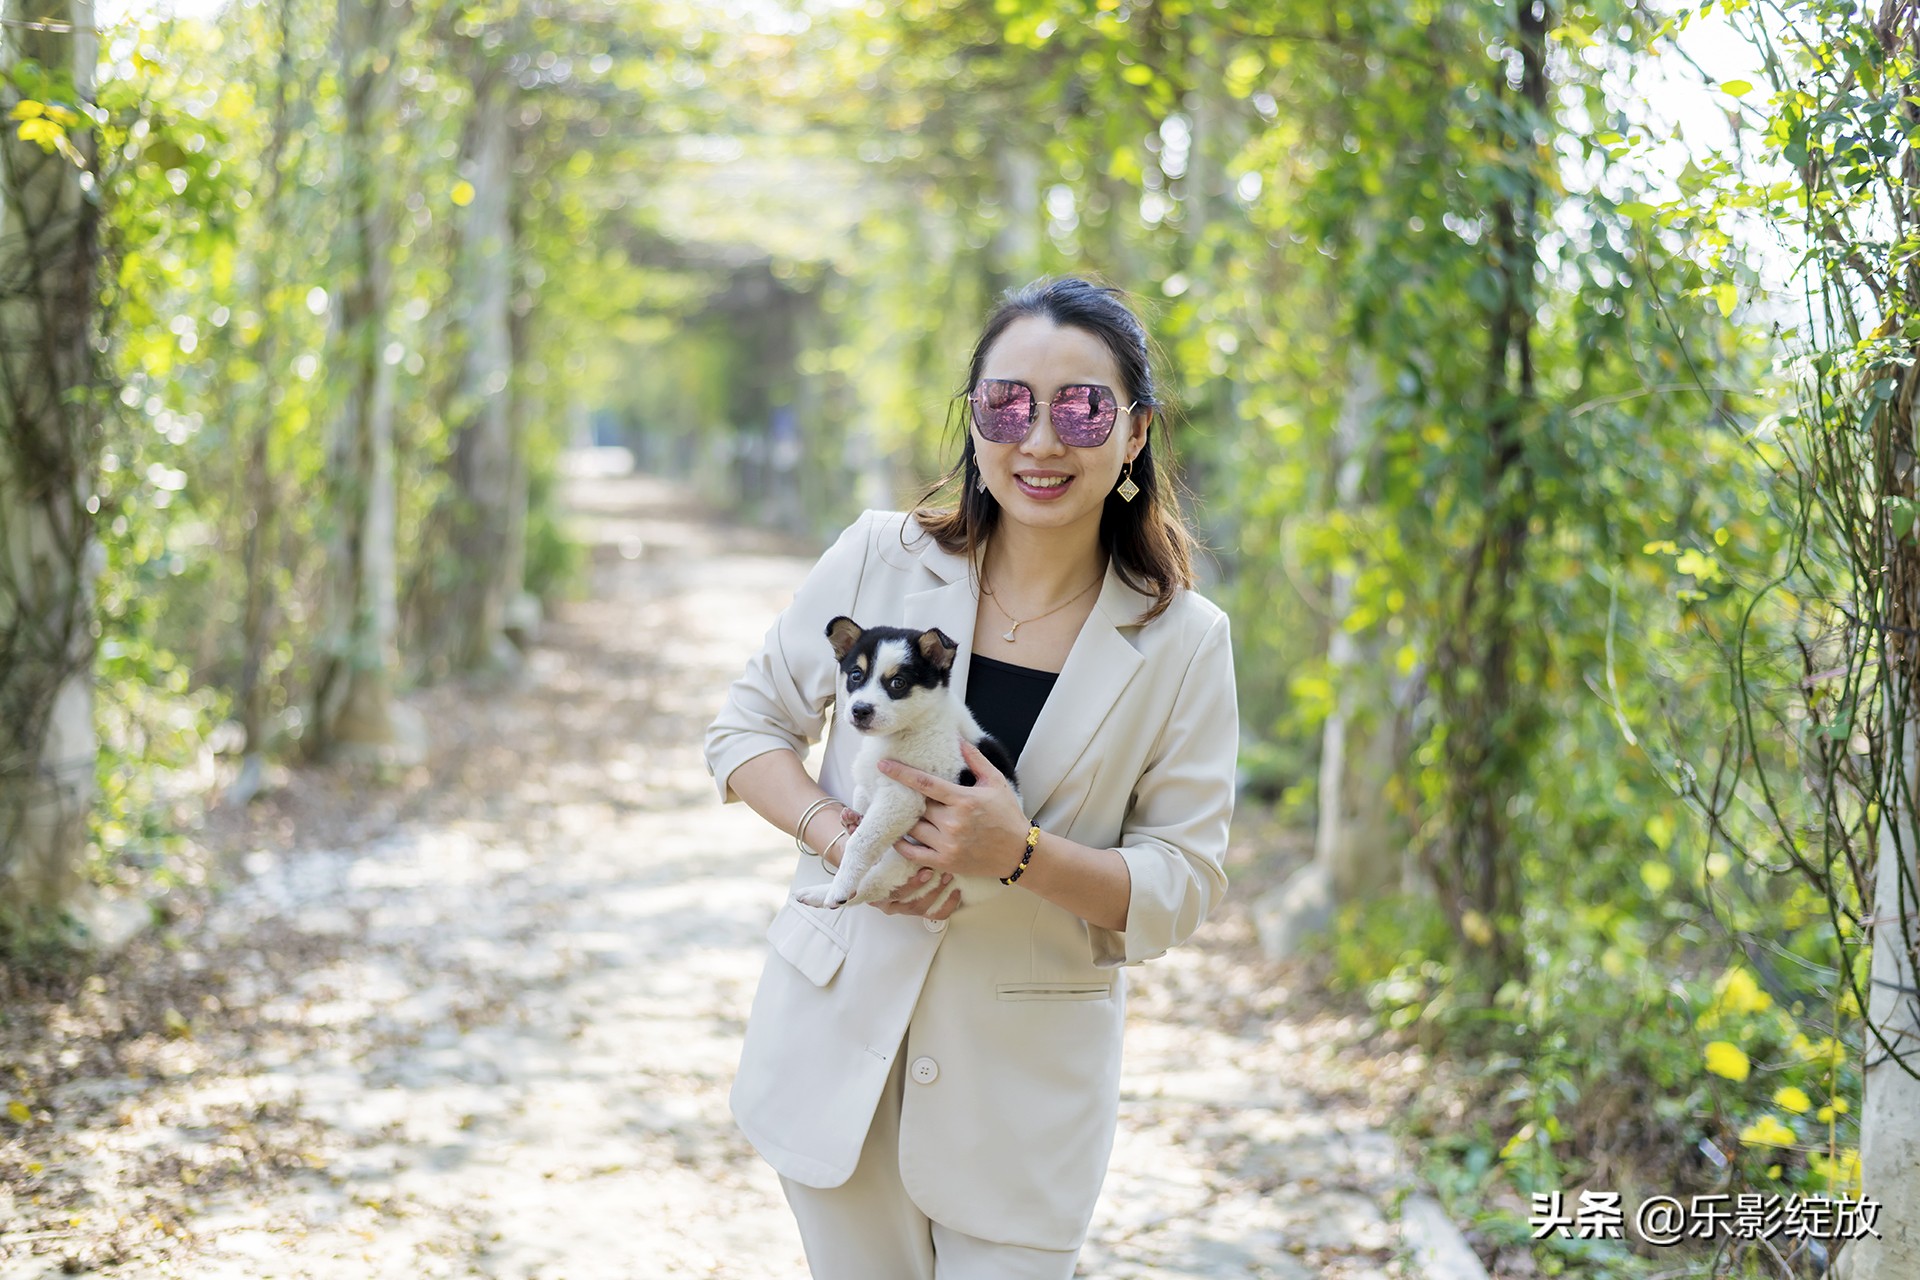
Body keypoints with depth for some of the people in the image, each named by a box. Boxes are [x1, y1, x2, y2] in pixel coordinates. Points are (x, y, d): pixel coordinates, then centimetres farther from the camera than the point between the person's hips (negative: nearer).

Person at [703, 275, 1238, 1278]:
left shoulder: (1182, 641, -7)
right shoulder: (881, 558, -5)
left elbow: (1183, 884, -6)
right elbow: (747, 726, 4)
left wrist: (1020, 851, -23)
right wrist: (831, 829, -16)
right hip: (839, 1033, 1)